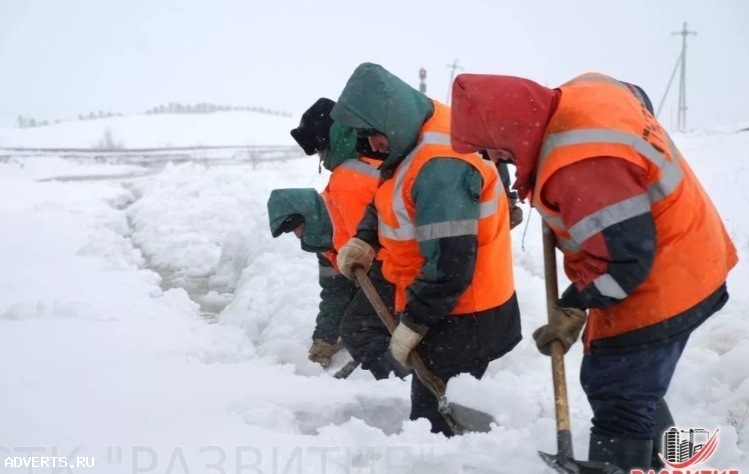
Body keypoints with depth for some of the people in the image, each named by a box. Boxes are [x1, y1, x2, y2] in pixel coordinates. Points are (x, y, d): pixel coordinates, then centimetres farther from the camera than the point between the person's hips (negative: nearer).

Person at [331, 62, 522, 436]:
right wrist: (364, 239, 3)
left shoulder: (440, 168, -29)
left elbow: (450, 265, -30)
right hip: (445, 307, 10)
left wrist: (412, 323, -19)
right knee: (441, 405, 18)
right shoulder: (416, 139, 4)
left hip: (464, 317, -10)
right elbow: (386, 198, 21)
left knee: (434, 420, -8)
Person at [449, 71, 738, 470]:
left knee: (619, 408, -5)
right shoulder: (585, 91, -4)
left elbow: (625, 256, -31)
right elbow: (639, 99, 20)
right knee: (633, 388, 25)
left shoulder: (578, 168, -34)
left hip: (657, 286, -11)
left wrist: (572, 307, -17)